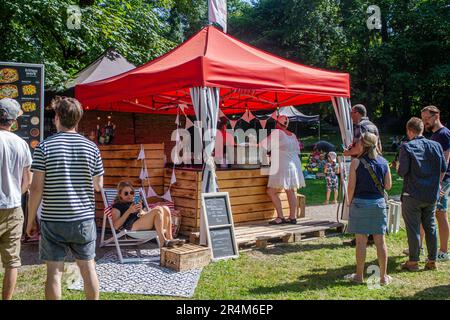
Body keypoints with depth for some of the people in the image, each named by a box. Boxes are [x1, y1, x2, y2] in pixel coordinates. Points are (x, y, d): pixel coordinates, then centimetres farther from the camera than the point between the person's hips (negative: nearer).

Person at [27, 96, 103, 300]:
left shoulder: (44, 147, -7)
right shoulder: (91, 147, -1)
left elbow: (36, 188, -9)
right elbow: (98, 186, 5)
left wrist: (31, 220, 0)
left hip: (53, 220, -2)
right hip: (84, 219, 2)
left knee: (54, 271, 7)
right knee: (88, 268, 12)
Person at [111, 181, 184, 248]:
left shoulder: (134, 203, 33)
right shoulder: (116, 206, 14)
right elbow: (116, 226, -5)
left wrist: (140, 210, -1)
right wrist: (129, 211, -11)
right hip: (131, 227, -7)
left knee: (165, 209, -14)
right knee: (158, 210, -26)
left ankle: (169, 238, -19)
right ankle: (162, 241, -31)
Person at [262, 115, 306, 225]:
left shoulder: (277, 133, -7)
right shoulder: (292, 135, 13)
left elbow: (264, 145, -6)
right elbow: (297, 151, 18)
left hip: (282, 167, -8)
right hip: (294, 166, 8)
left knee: (271, 191, -2)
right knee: (291, 192, 10)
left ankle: (280, 217, -5)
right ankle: (293, 217, 11)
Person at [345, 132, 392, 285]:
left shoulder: (356, 162, -8)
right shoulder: (383, 162, 2)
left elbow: (351, 186, -8)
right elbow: (388, 185, 6)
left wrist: (350, 203, 4)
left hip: (360, 202, -3)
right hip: (379, 203, 3)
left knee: (361, 241, 4)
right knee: (380, 241, 9)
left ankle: (359, 275, 13)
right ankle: (383, 276, 16)